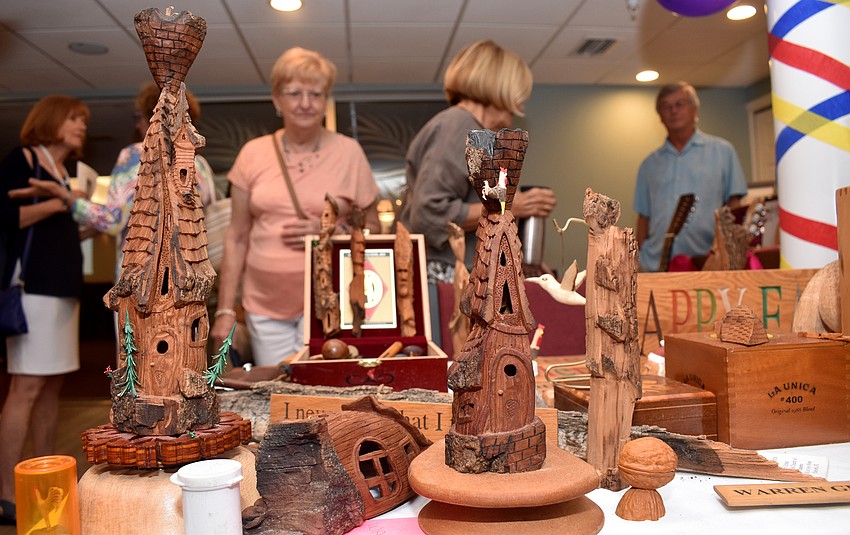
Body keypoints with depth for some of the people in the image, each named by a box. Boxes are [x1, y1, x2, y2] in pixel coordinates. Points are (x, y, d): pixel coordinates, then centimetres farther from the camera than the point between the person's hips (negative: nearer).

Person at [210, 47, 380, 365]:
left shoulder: (348, 153, 0)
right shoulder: (253, 154, 4)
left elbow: (372, 230, 5)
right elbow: (237, 238, 7)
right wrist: (225, 309, 3)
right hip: (264, 304, 2)